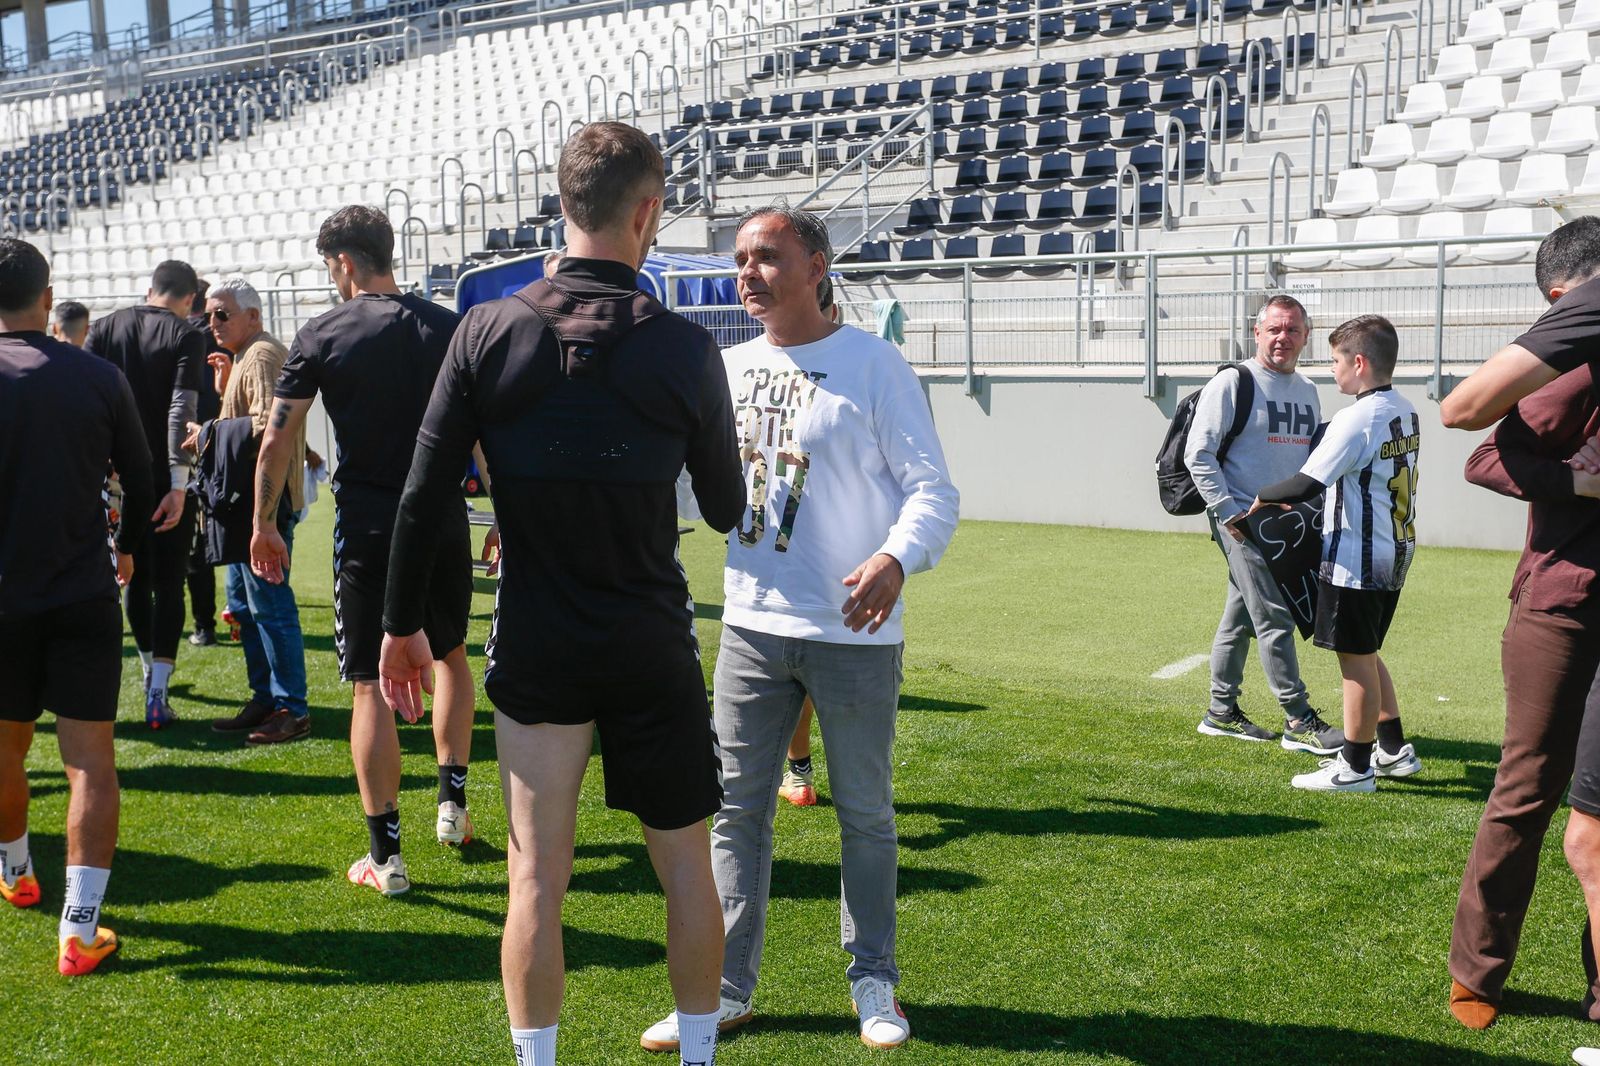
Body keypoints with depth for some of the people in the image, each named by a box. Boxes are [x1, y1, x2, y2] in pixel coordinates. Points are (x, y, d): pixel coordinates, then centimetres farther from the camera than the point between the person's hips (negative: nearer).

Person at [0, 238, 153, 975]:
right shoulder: (99, 377, -4)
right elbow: (141, 484, 5)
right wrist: (127, 551, 24)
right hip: (85, 596, -1)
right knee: (90, 756, 0)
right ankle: (80, 927, -5)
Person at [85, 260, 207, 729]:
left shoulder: (105, 328, 7)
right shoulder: (186, 336, -6)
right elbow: (181, 411, -16)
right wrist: (179, 483, -19)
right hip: (167, 479, -4)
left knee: (136, 578, 18)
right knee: (169, 584, -1)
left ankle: (151, 671, 35)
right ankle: (157, 694, -7)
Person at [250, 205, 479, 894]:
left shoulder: (321, 336, -3)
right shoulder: (450, 328, 3)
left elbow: (277, 442, -2)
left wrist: (264, 524, 10)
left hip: (366, 530, -2)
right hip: (443, 523, 3)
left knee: (370, 686, 3)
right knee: (450, 655, 25)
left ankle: (386, 856, 6)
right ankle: (452, 802, 26)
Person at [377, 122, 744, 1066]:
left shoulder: (489, 331, -6)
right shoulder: (684, 349, -8)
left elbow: (423, 498, -5)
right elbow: (726, 510, 2)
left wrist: (403, 625, 6)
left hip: (536, 648, 1)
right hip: (653, 648, 0)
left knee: (538, 875, 8)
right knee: (686, 864, 14)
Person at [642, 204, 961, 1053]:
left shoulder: (874, 364, -7)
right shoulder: (729, 368, 8)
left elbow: (933, 489, -9)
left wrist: (896, 558, -29)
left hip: (854, 632, -4)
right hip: (751, 625, 5)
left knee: (865, 813, 9)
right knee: (735, 809, 8)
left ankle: (873, 982, 25)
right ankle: (726, 989, 19)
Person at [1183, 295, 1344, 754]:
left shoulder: (1307, 390, 14)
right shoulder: (1232, 384, -8)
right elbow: (1199, 453, -11)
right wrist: (1227, 512, -15)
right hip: (1242, 521, -7)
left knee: (1240, 617, 13)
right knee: (1275, 618, -8)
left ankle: (1222, 712, 22)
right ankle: (1298, 721, -3)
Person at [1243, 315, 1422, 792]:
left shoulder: (1356, 418, -19)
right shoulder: (1405, 412, 9)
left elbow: (1307, 485, -23)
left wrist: (1262, 498, -5)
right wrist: (1294, 500, 16)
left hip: (1357, 559, -9)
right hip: (1393, 554, 9)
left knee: (1356, 659, 1)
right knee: (1365, 654, 20)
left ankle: (1356, 766, 10)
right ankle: (1394, 750, 27)